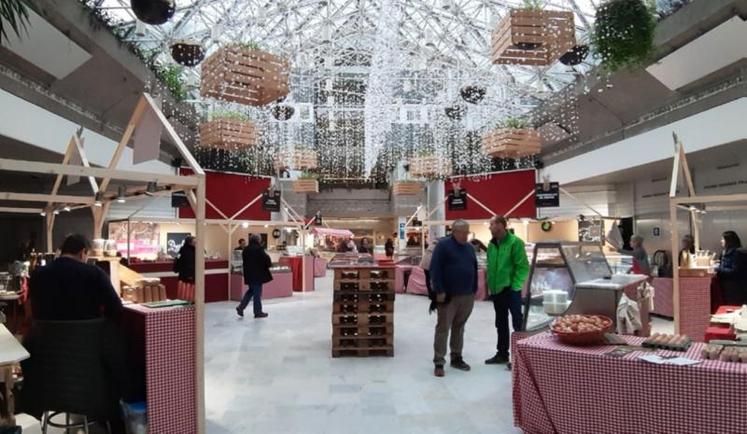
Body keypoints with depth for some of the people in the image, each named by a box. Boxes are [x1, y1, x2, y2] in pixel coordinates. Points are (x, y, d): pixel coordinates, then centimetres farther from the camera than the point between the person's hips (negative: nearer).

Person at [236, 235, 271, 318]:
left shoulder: (246, 250, 6)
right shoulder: (259, 249, -16)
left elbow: (245, 261, 14)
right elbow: (266, 260, -14)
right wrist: (269, 263, 6)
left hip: (249, 274, 7)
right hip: (258, 274, -7)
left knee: (251, 290, 21)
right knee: (257, 292, 2)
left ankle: (241, 307, 13)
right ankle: (258, 312, 10)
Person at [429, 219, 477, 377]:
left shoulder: (470, 248, 13)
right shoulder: (443, 245, -8)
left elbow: (474, 270, 19)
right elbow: (435, 269, -13)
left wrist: (474, 290, 13)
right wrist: (439, 291, -17)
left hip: (467, 296, 6)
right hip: (448, 296, -6)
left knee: (459, 327, 13)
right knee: (443, 328, -3)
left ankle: (456, 358, 24)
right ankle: (439, 362, 2)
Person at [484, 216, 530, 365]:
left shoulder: (515, 242, -12)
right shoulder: (491, 244, 9)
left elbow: (523, 266, -13)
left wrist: (515, 285, -16)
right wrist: (490, 285, 10)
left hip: (511, 290, -7)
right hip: (496, 290, 7)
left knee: (517, 323, 0)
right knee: (501, 324, 15)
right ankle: (502, 353, 26)